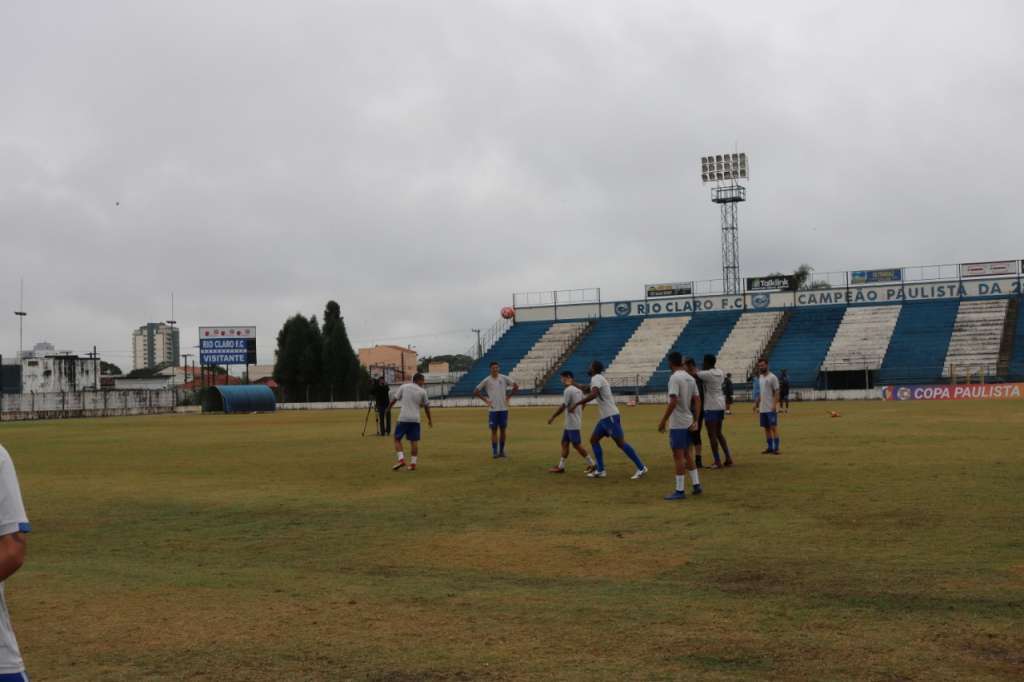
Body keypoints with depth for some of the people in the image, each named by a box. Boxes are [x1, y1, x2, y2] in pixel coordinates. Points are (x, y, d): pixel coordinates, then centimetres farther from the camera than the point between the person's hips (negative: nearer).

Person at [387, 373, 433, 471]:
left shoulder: (403, 387, 4)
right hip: (415, 419, 1)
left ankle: (401, 459, -6)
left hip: (403, 418, -1)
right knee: (414, 441, 6)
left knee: (397, 439, 9)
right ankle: (413, 463, 4)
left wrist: (387, 409, 15)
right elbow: (426, 407, 12)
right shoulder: (422, 392, 5)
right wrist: (430, 419, 23)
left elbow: (394, 399, 3)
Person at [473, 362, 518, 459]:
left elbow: (516, 386, 10)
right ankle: (495, 452, 0)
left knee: (503, 429, 5)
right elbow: (475, 391, 4)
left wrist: (508, 396, 3)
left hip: (503, 408, 1)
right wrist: (485, 400, -2)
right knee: (494, 430, -2)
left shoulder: (504, 378, 2)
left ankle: (502, 451, 15)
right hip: (492, 409, -1)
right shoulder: (487, 380, -1)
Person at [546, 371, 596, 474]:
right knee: (564, 443, 11)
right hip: (570, 424, 10)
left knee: (576, 445, -5)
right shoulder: (578, 390, 12)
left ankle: (592, 464, -2)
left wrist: (552, 417, -12)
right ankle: (561, 467, 12)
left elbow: (563, 406, -19)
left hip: (572, 424, -10)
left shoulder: (568, 390, -16)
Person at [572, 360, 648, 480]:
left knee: (621, 443, -8)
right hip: (605, 417, 10)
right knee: (593, 440, 10)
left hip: (610, 416, -10)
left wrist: (576, 404, -28)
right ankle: (600, 470, 9)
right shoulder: (600, 379, 17)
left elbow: (594, 394, -31)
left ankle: (641, 468, -5)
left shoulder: (596, 378, -13)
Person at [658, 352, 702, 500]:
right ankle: (696, 485, 21)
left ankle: (680, 491, -3)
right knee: (686, 455, 18)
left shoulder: (675, 378, -16)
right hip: (688, 422, 8)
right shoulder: (690, 378, 9)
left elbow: (673, 402, -23)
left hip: (677, 424, -8)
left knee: (678, 456, -5)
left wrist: (663, 421, -19)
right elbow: (697, 400, 10)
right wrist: (696, 421, 12)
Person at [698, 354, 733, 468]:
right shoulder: (720, 372, 9)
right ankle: (728, 458, 14)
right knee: (719, 433, 17)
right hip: (721, 405, 8)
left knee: (712, 434, -3)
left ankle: (717, 462, -4)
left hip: (711, 407, -8)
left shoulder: (707, 374, -14)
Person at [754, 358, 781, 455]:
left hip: (771, 409, -8)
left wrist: (774, 405, -20)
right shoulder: (760, 378, 14)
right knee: (766, 428, 9)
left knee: (773, 427, -6)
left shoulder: (772, 377, -9)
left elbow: (776, 392, -12)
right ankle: (770, 448, 15)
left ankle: (776, 448, -5)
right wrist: (756, 404, 15)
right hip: (763, 409, 8)